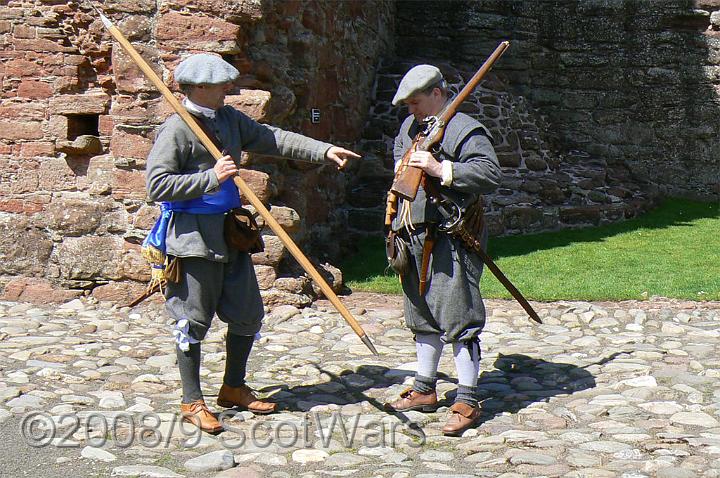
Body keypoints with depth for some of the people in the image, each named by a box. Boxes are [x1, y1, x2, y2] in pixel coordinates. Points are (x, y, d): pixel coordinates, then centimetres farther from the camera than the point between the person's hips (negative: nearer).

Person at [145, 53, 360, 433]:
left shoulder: (229, 118, 11)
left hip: (231, 233, 8)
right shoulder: (176, 129, -13)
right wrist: (211, 177, -21)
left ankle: (233, 389, 29)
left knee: (248, 314, 13)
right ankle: (192, 402, 13)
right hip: (194, 238, -8)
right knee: (193, 321, 1)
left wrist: (323, 150, 1)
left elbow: (272, 139, 10)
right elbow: (156, 185, -17)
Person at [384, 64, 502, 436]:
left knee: (457, 316, -8)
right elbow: (398, 150, 34)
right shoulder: (411, 126, 14)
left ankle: (467, 402, -2)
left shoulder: (465, 131, -12)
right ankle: (424, 391, 30)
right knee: (423, 315, 17)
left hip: (451, 241, -9)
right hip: (416, 236, 9)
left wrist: (441, 170, -25)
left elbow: (490, 174, -22)